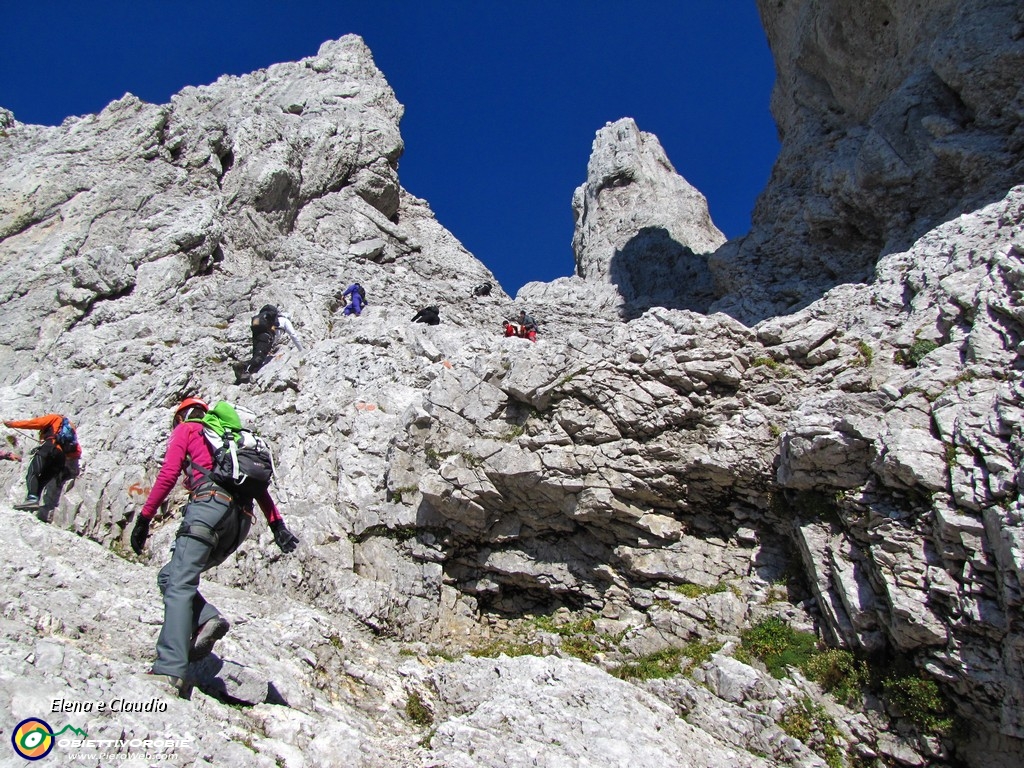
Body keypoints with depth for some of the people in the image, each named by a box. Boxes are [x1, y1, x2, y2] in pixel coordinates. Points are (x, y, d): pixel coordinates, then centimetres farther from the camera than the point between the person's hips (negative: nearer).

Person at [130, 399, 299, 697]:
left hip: (209, 505, -6)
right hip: (241, 519, 6)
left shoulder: (186, 429, 19)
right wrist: (277, 525, 16)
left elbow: (168, 474, 3)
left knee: (178, 585, -14)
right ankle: (208, 618, -11)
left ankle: (170, 670, -28)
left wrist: (144, 518, 4)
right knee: (171, 577, 14)